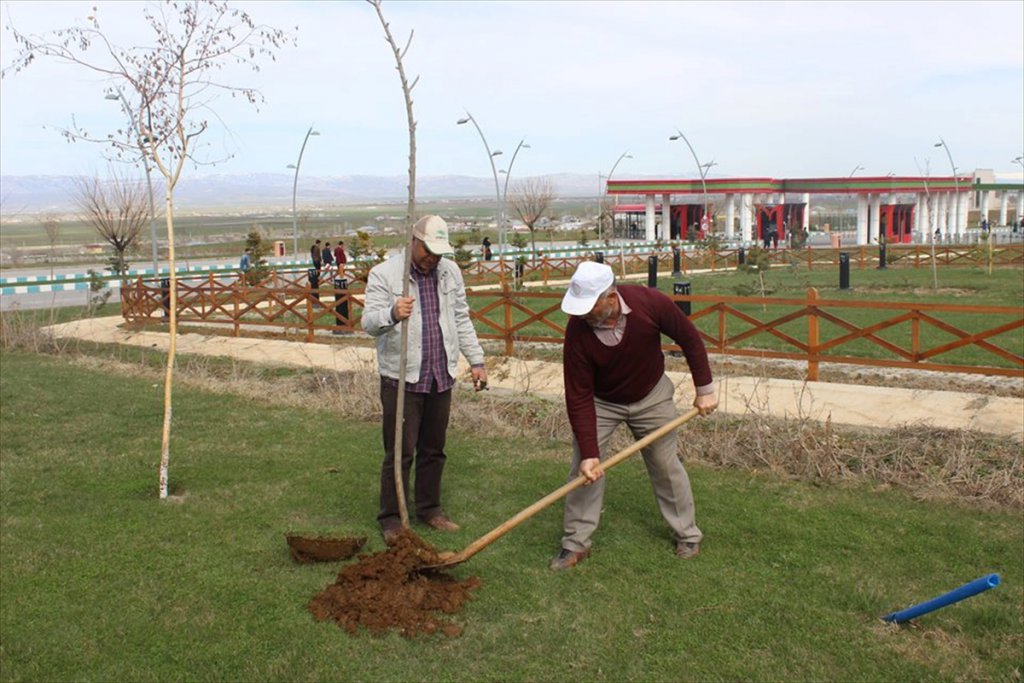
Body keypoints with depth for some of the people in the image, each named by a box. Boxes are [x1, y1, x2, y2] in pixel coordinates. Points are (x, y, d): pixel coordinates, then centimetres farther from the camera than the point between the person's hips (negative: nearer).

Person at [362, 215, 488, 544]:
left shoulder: (450, 271, 9)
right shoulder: (384, 273, -8)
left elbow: (461, 320, 16)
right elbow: (369, 322, -17)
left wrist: (476, 360, 12)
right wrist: (392, 314, -39)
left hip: (441, 377, 5)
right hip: (401, 379, -5)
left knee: (433, 449, 15)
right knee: (400, 452, -1)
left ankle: (429, 508, 29)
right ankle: (391, 519, 12)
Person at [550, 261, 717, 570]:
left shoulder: (650, 302, -31)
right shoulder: (577, 332, -31)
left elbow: (689, 339, -12)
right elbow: (579, 398, -26)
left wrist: (705, 389, -9)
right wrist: (589, 452, -29)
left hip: (651, 396, 1)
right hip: (600, 402, 0)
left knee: (665, 464, 8)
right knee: (584, 467, -6)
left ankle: (687, 534, 27)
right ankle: (576, 543, 9)